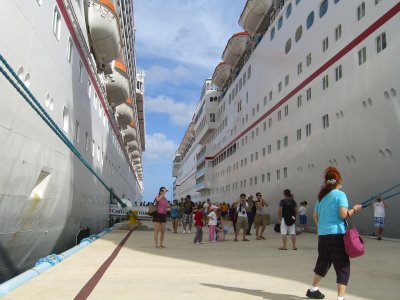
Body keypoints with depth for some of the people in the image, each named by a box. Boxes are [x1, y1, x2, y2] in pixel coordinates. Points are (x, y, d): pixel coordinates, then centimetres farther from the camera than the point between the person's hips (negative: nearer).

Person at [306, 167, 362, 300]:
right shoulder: (340, 194, -7)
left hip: (322, 235, 7)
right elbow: (344, 214, -17)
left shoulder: (321, 195, 12)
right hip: (337, 234, -7)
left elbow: (315, 215, 16)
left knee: (323, 262, 22)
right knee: (343, 267, -1)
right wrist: (354, 209, -1)